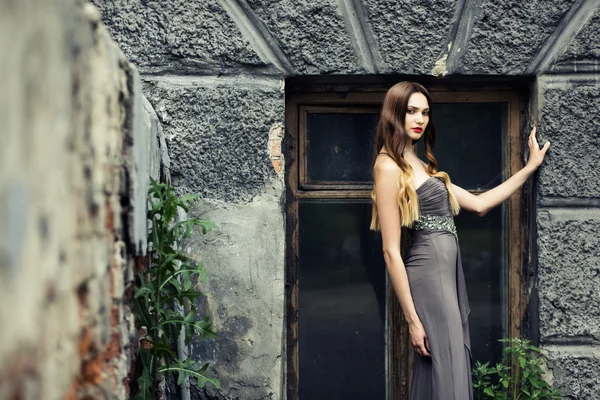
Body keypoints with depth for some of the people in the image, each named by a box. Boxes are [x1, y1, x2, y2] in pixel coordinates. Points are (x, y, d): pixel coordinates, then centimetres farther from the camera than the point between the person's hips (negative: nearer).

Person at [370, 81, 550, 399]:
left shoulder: (423, 166, 17)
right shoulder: (389, 167, -11)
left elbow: (479, 204, 20)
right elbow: (391, 251, -14)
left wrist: (530, 166, 21)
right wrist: (412, 319, -15)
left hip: (450, 269, 9)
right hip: (428, 271, -9)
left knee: (455, 364, 11)